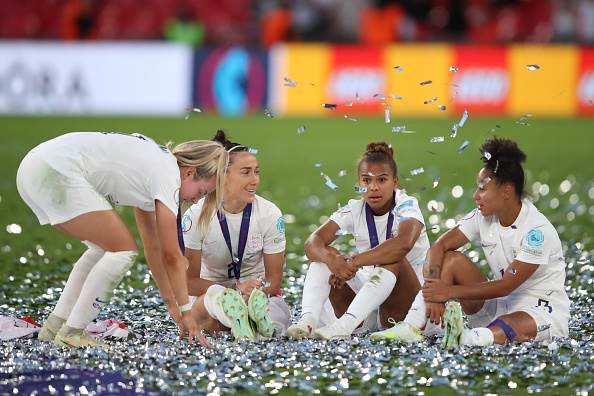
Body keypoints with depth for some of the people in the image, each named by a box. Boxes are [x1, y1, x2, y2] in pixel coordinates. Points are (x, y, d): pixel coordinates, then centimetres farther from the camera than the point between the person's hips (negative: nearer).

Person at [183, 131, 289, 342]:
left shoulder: (270, 214, -9)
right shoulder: (197, 215, -13)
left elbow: (274, 279, -5)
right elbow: (189, 280, -12)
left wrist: (255, 291, -30)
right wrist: (236, 290, -28)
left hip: (257, 289, 2)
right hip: (213, 288, -2)